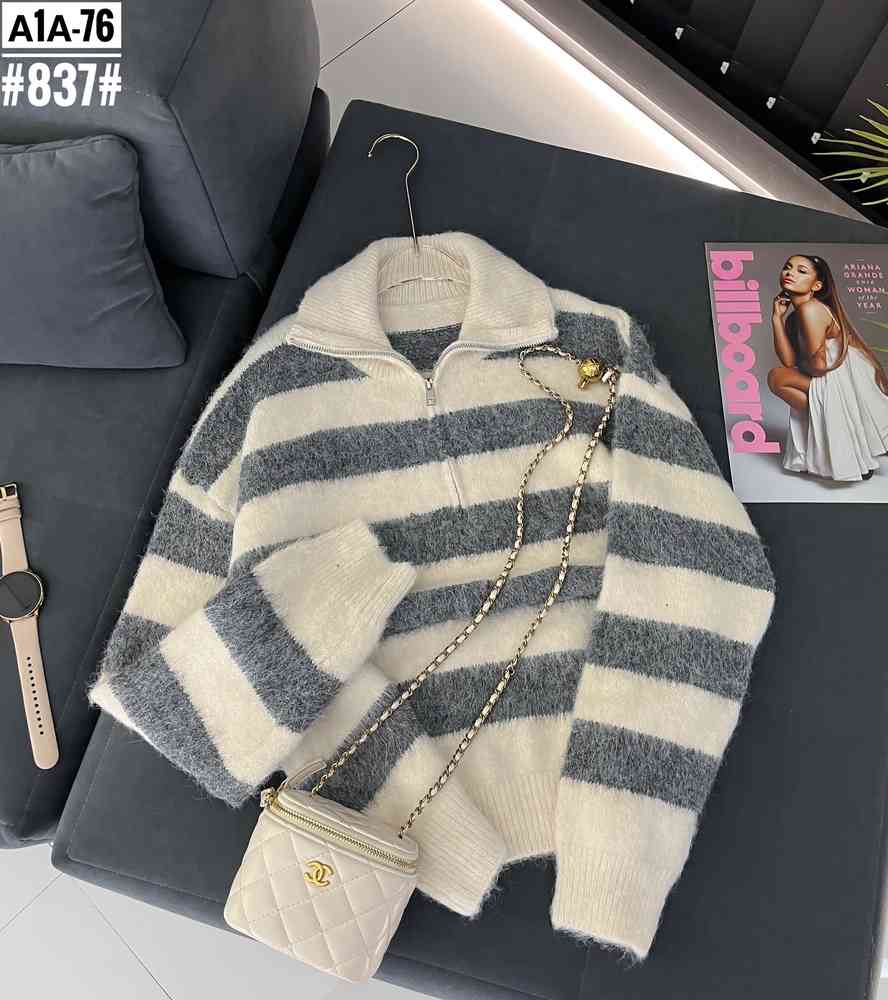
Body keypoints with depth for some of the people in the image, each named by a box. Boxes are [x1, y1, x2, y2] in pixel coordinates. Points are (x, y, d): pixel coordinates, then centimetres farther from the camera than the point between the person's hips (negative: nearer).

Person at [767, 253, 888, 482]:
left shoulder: (810, 309, -18)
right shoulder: (794, 315, 9)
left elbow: (818, 365, -21)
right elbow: (789, 361, -3)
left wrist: (800, 364, 1)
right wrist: (777, 317, -2)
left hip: (845, 383, -9)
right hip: (837, 381, 9)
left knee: (776, 378, -9)